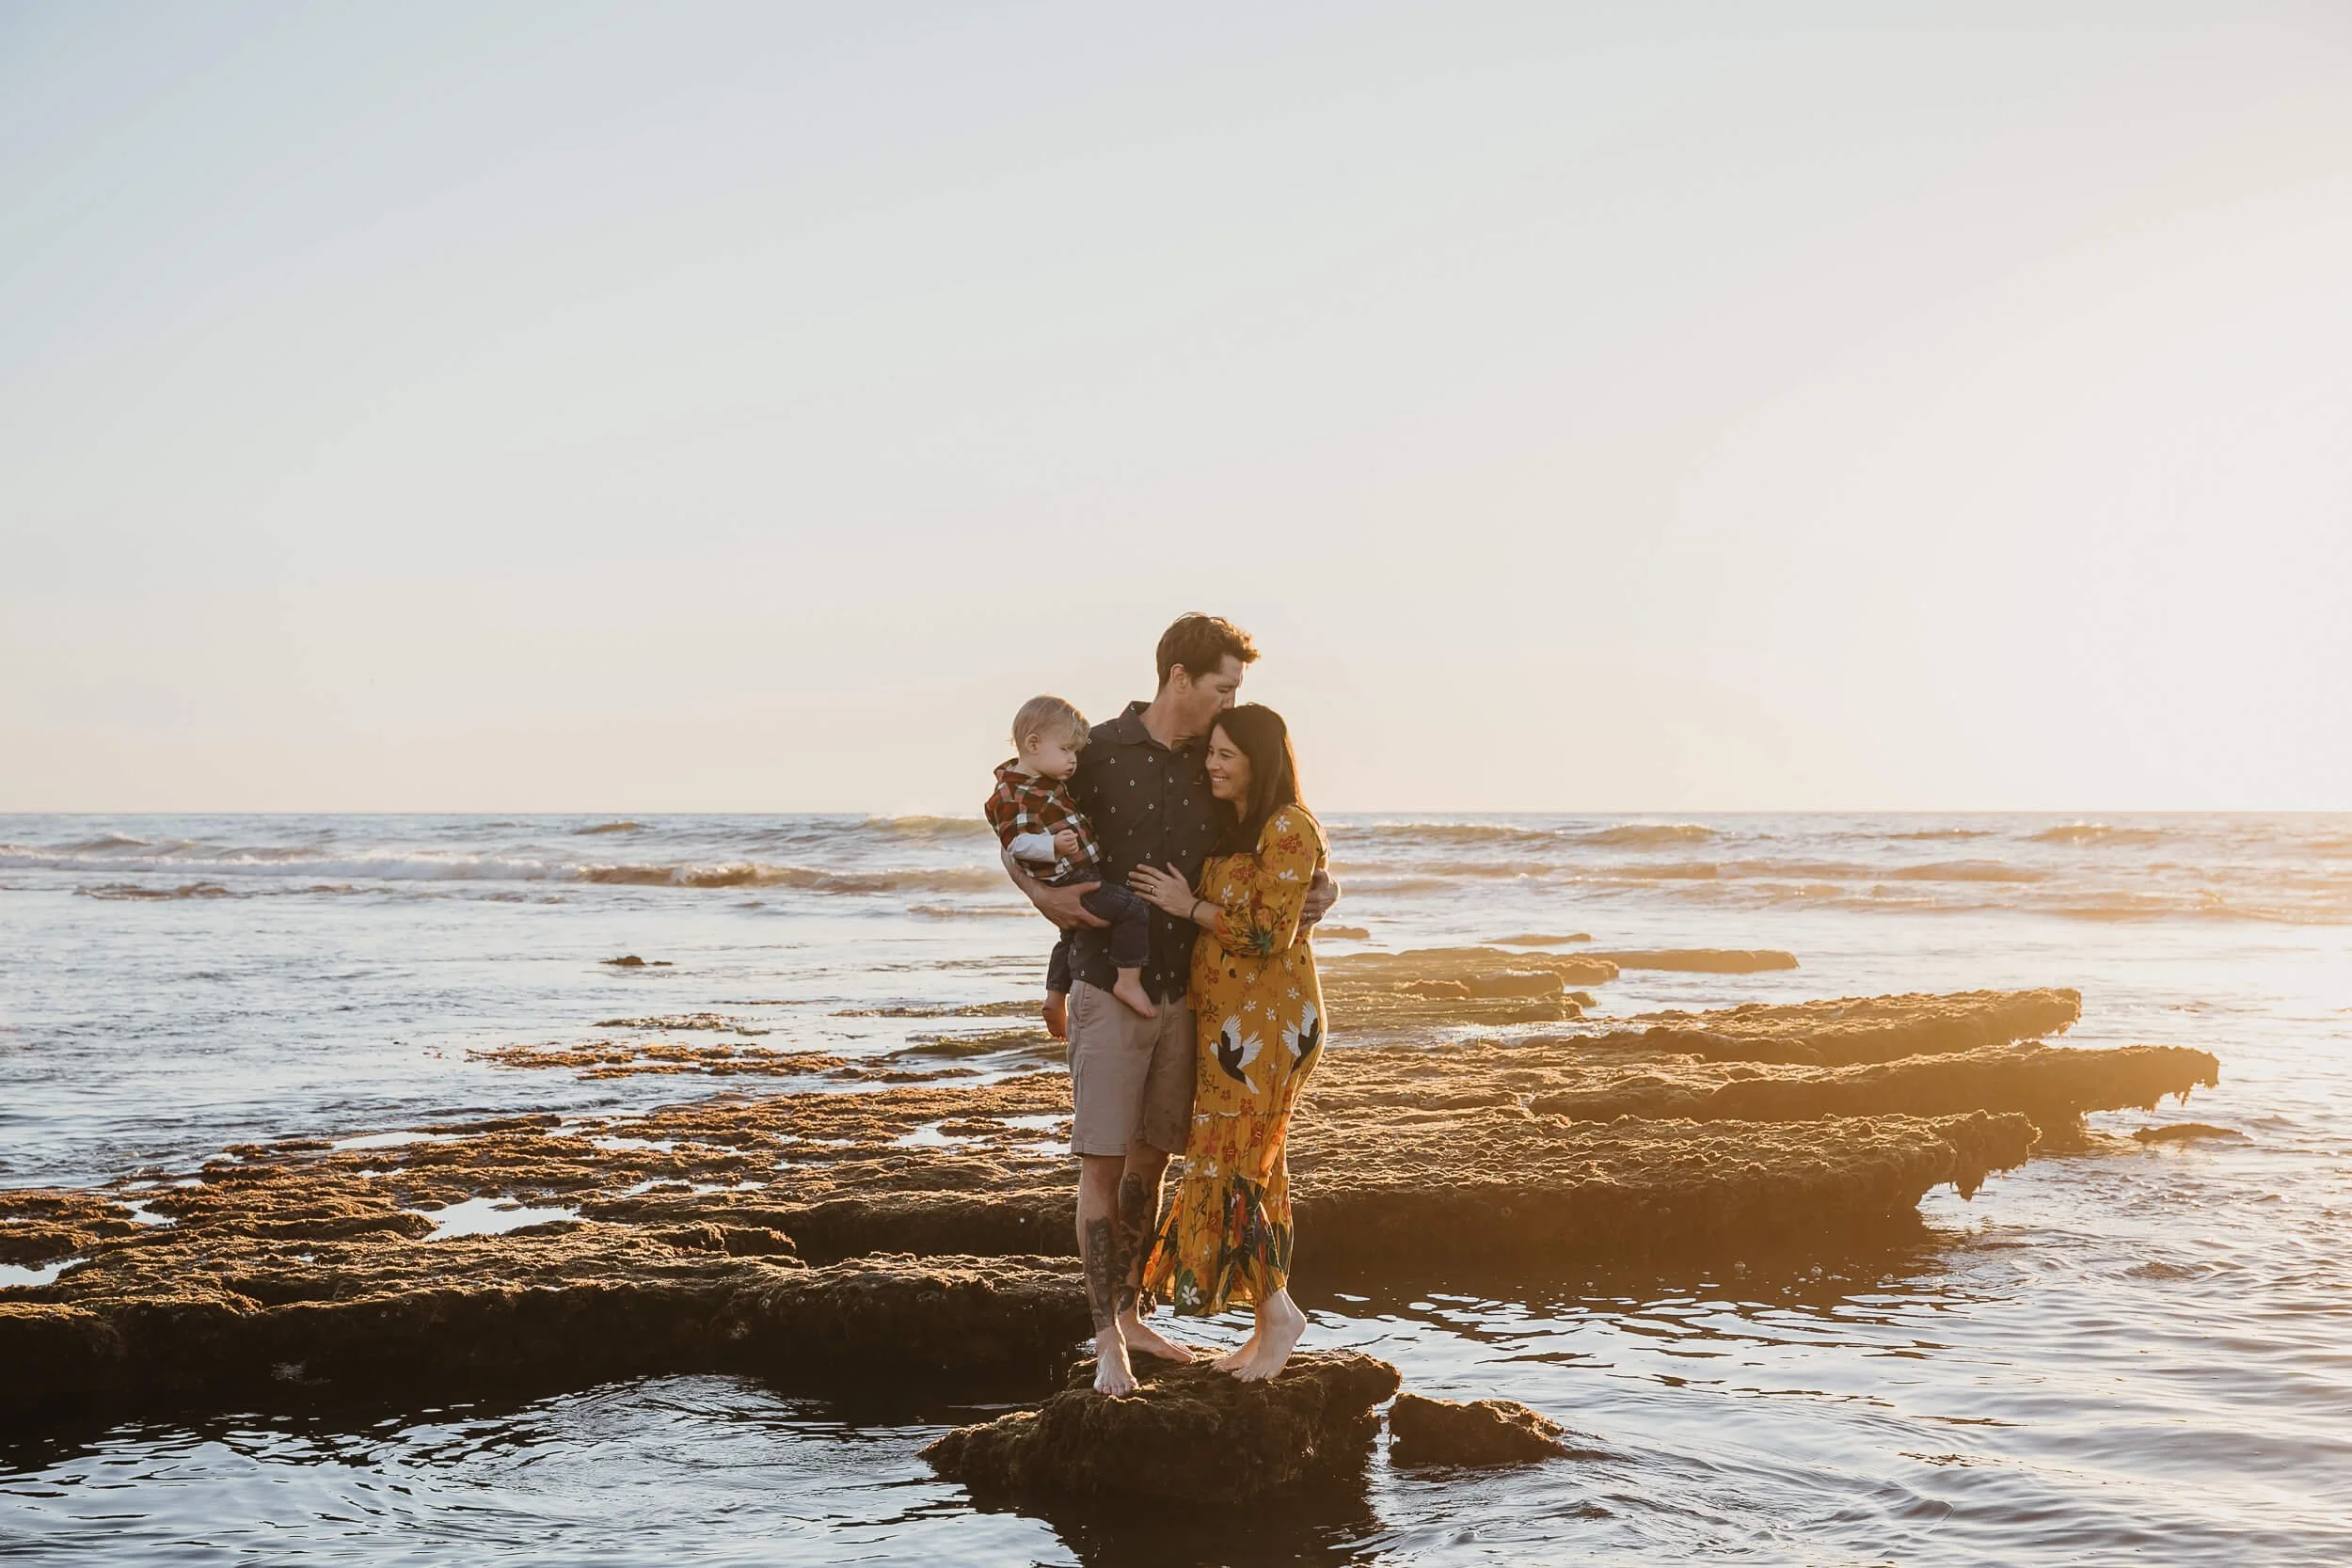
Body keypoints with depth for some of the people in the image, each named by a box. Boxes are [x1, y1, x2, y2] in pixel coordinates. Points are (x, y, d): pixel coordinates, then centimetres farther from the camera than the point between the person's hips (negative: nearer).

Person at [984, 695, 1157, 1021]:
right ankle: (1128, 982, -16)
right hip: (1069, 881, -11)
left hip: (1082, 875, 11)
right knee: (1134, 911, -20)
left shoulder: (1049, 780, 12)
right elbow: (1015, 842, -27)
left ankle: (1054, 997, 40)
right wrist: (1054, 845, -40)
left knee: (1071, 936, 28)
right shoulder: (1012, 795, -20)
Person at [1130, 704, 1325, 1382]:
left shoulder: (1288, 829, -14)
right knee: (1252, 1170, 10)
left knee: (1227, 1169, -7)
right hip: (1227, 1020, 9)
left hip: (1267, 1022, -9)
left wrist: (1189, 905, -14)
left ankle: (1279, 1312, 1)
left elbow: (1270, 935, -19)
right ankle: (1268, 1325, 15)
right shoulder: (1231, 829, 15)